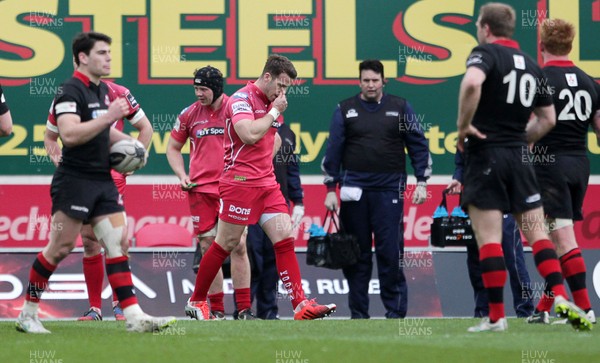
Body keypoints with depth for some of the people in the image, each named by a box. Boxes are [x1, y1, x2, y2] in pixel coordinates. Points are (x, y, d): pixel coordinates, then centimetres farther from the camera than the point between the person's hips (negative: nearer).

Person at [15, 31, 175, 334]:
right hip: (74, 181, -8)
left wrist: (124, 140, 11)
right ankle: (27, 314, 7)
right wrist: (108, 117, -25)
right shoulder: (71, 91, -12)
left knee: (118, 243, -1)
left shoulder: (103, 91, 15)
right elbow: (69, 134, -25)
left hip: (103, 181, 8)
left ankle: (134, 316, -5)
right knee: (60, 248, -4)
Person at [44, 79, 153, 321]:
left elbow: (145, 128, 8)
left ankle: (119, 303, -4)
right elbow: (50, 137, 17)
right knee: (89, 242, 2)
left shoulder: (118, 94, -4)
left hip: (111, 175, -2)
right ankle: (94, 308, 9)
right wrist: (60, 163, 1)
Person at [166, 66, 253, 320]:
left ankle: (244, 308, -1)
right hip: (201, 189, 2)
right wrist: (182, 175, 4)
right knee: (208, 247, 2)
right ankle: (216, 309, 8)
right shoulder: (190, 114, 6)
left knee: (238, 246, -6)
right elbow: (173, 148, 19)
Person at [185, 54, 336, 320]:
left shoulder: (271, 103, 15)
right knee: (226, 244, -1)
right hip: (240, 182, -8)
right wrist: (274, 111, -15)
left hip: (267, 183, 8)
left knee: (285, 240, -4)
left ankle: (300, 305, -10)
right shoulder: (241, 99, -11)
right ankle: (196, 301, 14)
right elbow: (249, 134, -26)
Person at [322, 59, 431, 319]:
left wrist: (421, 182, 1)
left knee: (390, 252, -7)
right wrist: (330, 189, 3)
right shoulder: (345, 110, 7)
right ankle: (358, 312, 9)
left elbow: (418, 145, 9)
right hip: (354, 189, 1)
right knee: (357, 254, 3)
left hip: (389, 190, -1)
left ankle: (395, 311, -1)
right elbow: (333, 150, 8)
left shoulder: (400, 108, 7)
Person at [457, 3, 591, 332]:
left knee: (488, 237, -4)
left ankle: (496, 316, -6)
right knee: (536, 233, 7)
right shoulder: (531, 65, 14)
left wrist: (463, 125, -17)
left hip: (485, 153, -5)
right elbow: (548, 119, 17)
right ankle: (560, 298, -7)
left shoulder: (485, 53, -5)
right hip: (519, 157, 5)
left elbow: (472, 83, -28)